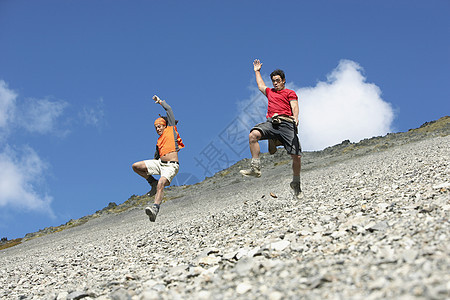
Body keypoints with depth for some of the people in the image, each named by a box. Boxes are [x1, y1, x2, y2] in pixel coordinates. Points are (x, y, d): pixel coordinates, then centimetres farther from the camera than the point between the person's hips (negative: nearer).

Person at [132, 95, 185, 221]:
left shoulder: (171, 129, 9)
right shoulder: (159, 141, 23)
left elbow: (169, 109, 10)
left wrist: (160, 101, 22)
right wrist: (150, 169, 19)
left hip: (171, 166, -7)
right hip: (160, 163, 7)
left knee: (161, 183, -32)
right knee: (135, 166, -2)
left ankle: (155, 208, -44)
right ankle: (153, 182, 11)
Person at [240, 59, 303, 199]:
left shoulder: (290, 93, 18)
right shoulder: (270, 92, 33)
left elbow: (294, 106, 1)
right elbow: (261, 85, 53)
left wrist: (295, 117, -20)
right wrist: (257, 71, 61)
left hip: (286, 123, -3)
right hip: (271, 122, 3)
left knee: (297, 156, -11)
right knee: (253, 135, -30)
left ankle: (296, 184, 11)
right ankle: (255, 167, -31)